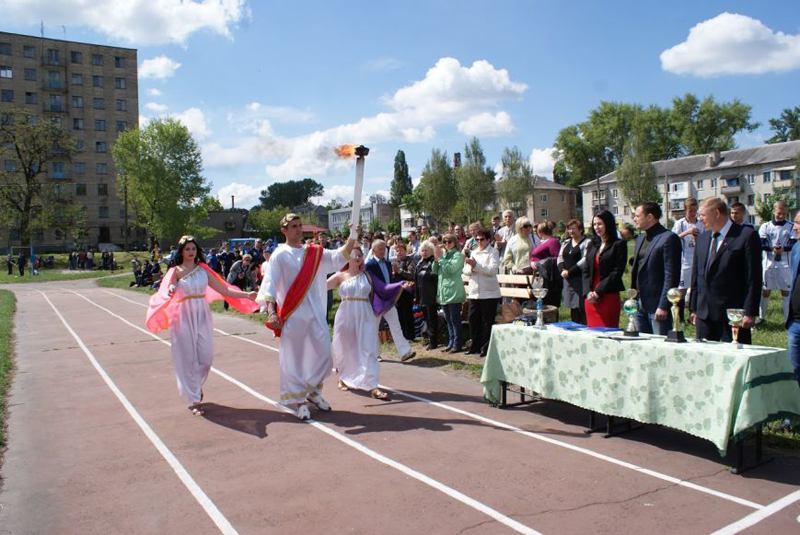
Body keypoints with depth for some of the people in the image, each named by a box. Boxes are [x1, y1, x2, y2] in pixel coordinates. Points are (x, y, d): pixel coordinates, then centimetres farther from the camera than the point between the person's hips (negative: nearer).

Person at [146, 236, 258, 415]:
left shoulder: (203, 269, 8)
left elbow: (223, 289, 5)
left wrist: (247, 295, -2)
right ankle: (194, 400, 11)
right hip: (184, 317, -3)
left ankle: (197, 385, 31)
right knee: (188, 358, 0)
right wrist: (171, 290, -43)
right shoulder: (176, 271, 0)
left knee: (206, 357, 0)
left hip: (203, 316, 3)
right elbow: (167, 289, -18)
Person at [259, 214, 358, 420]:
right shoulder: (280, 255, -4)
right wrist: (271, 312, -21)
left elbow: (338, 257, -1)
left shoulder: (314, 252, 8)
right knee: (294, 358, 2)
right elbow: (270, 284, -9)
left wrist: (352, 239, -17)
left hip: (315, 312, 4)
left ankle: (312, 391, 28)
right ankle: (298, 400, 17)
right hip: (292, 314, -4)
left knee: (324, 353, 6)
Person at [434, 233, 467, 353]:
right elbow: (435, 271, 12)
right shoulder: (443, 254, 16)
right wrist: (436, 259, -4)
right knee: (448, 320, 12)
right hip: (443, 292, 7)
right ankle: (451, 343, 20)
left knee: (455, 319, -4)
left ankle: (457, 344, 1)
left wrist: (440, 258, -15)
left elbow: (451, 269, -19)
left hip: (453, 292, -7)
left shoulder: (458, 255, -5)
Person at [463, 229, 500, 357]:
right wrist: (471, 268, -11)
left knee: (487, 322, -1)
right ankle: (476, 346, 22)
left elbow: (492, 270, -16)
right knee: (473, 320, 9)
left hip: (489, 293, -6)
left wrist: (476, 265, -20)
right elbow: (466, 271, 11)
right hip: (474, 292, 6)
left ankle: (486, 348, 9)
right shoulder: (474, 253, 15)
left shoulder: (493, 252, -3)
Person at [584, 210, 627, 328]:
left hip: (609, 297, -5)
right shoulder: (592, 245, 16)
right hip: (591, 299, 5)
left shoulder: (619, 245, -1)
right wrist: (589, 292, -2)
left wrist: (597, 292, -13)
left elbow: (617, 273, -8)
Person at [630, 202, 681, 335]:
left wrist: (663, 306, -18)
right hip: (639, 304, 8)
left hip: (658, 305, -8)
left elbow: (671, 275, -15)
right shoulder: (640, 239, 16)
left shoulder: (669, 238, -10)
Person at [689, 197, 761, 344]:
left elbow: (754, 278, -9)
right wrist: (694, 308, 14)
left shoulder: (747, 236, -6)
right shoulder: (702, 238, 14)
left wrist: (750, 312, -12)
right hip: (704, 314, 6)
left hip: (733, 314, -6)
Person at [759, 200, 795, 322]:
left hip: (784, 264, 0)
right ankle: (761, 317, 20)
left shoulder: (790, 227, 4)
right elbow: (760, 244, -5)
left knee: (786, 291, 1)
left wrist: (783, 248, -26)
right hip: (769, 262, 0)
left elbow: (793, 244, -5)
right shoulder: (765, 226, 4)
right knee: (765, 291, 7)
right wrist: (772, 249, -24)